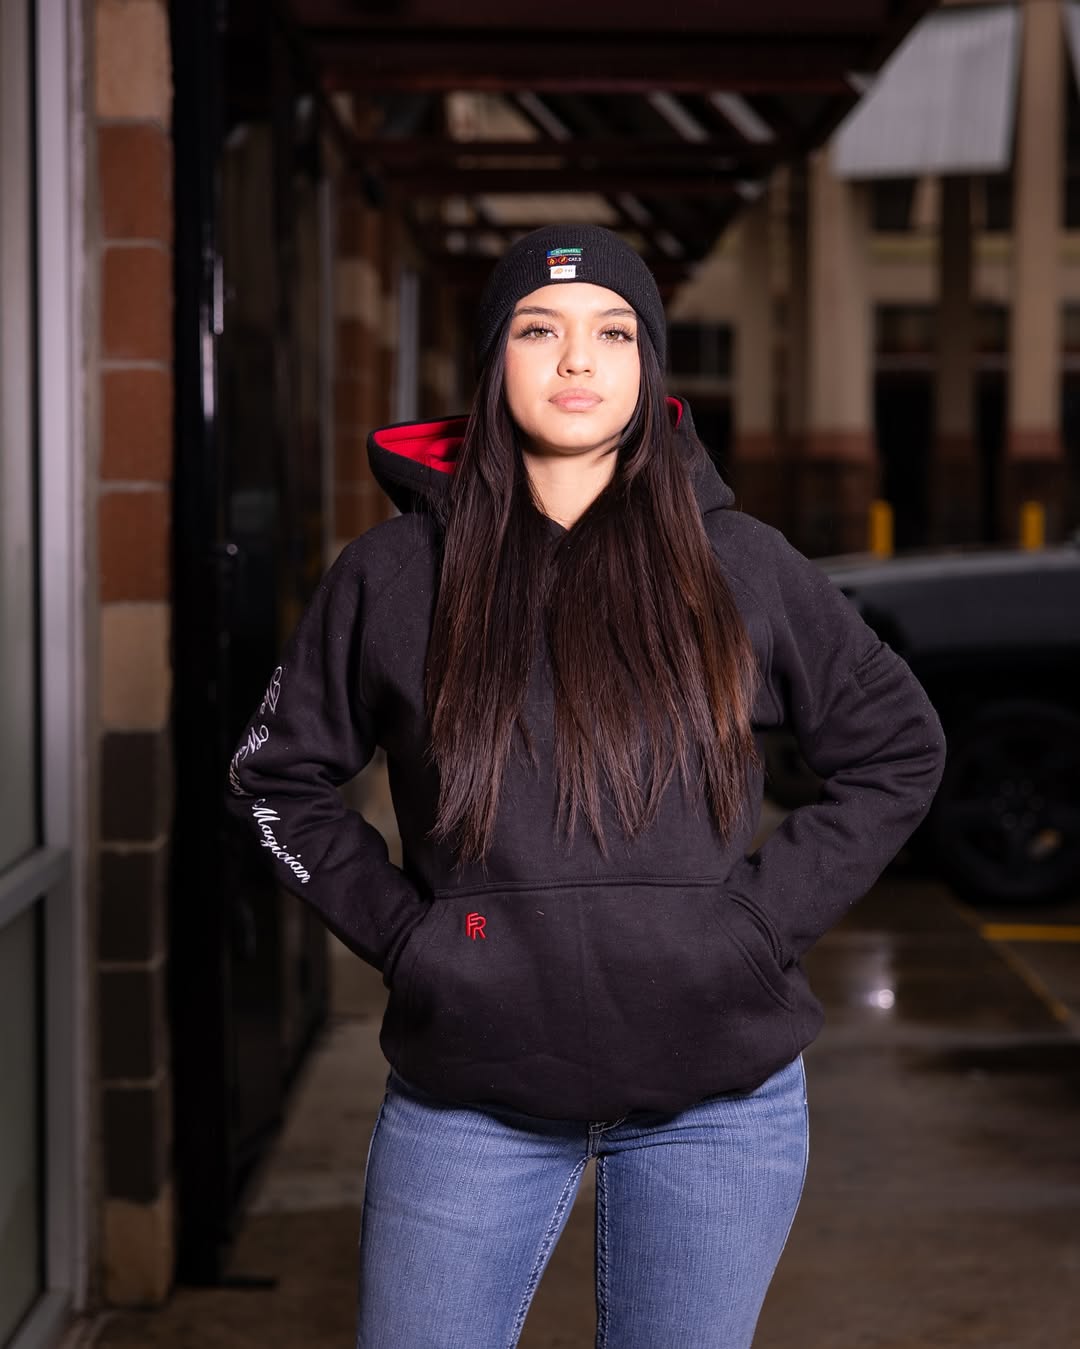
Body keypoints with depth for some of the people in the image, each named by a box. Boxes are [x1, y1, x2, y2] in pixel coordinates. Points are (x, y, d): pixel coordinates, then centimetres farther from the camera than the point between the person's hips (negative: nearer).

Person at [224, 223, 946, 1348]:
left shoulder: (738, 565, 2)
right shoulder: (397, 572, 1)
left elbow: (897, 748, 11)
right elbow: (275, 777, 11)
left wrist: (769, 915, 0)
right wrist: (396, 927, -1)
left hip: (716, 1096, 1)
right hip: (471, 1099, 0)